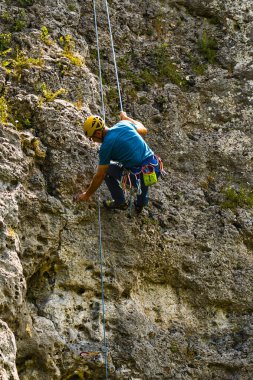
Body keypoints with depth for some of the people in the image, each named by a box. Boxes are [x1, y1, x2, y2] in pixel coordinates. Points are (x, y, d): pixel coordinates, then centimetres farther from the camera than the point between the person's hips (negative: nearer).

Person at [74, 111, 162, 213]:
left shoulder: (106, 146, -8)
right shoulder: (124, 124, 6)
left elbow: (99, 176, 0)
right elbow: (144, 130, 28)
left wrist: (87, 195, 14)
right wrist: (126, 118, 43)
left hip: (138, 176, -6)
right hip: (156, 170, 6)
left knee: (107, 170, 15)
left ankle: (120, 202, 27)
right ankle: (141, 203, 45)